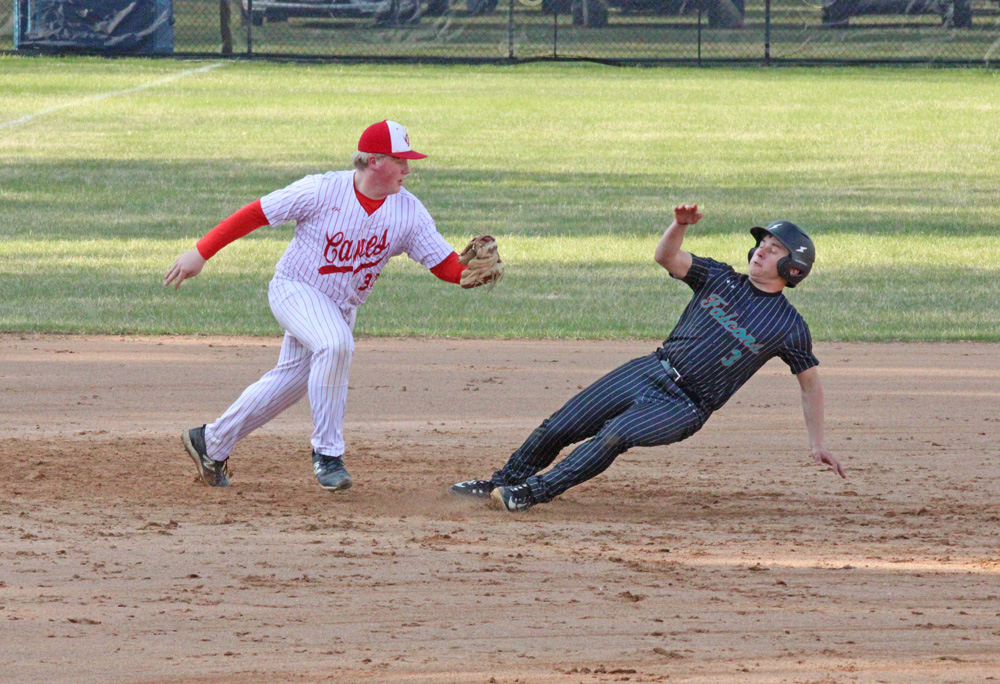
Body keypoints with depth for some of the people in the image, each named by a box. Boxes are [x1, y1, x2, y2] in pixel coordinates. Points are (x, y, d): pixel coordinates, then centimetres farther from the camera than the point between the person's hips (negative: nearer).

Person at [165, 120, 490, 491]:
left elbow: (445, 264, -13)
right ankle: (327, 452, -21)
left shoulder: (409, 212, -10)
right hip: (294, 289, -6)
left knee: (292, 380, 13)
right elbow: (256, 213, -15)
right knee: (335, 344, -32)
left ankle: (212, 442, 32)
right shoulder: (322, 190, -21)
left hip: (341, 308, 6)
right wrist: (201, 252, -17)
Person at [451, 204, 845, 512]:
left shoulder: (789, 326, -3)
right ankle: (501, 483, 19)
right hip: (650, 372, 5)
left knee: (616, 434, -31)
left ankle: (534, 493, -28)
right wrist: (680, 226, -21)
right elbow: (666, 257, 0)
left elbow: (810, 381, 5)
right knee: (558, 428, 1)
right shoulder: (721, 279, 8)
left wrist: (816, 443, 2)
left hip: (686, 407, -5)